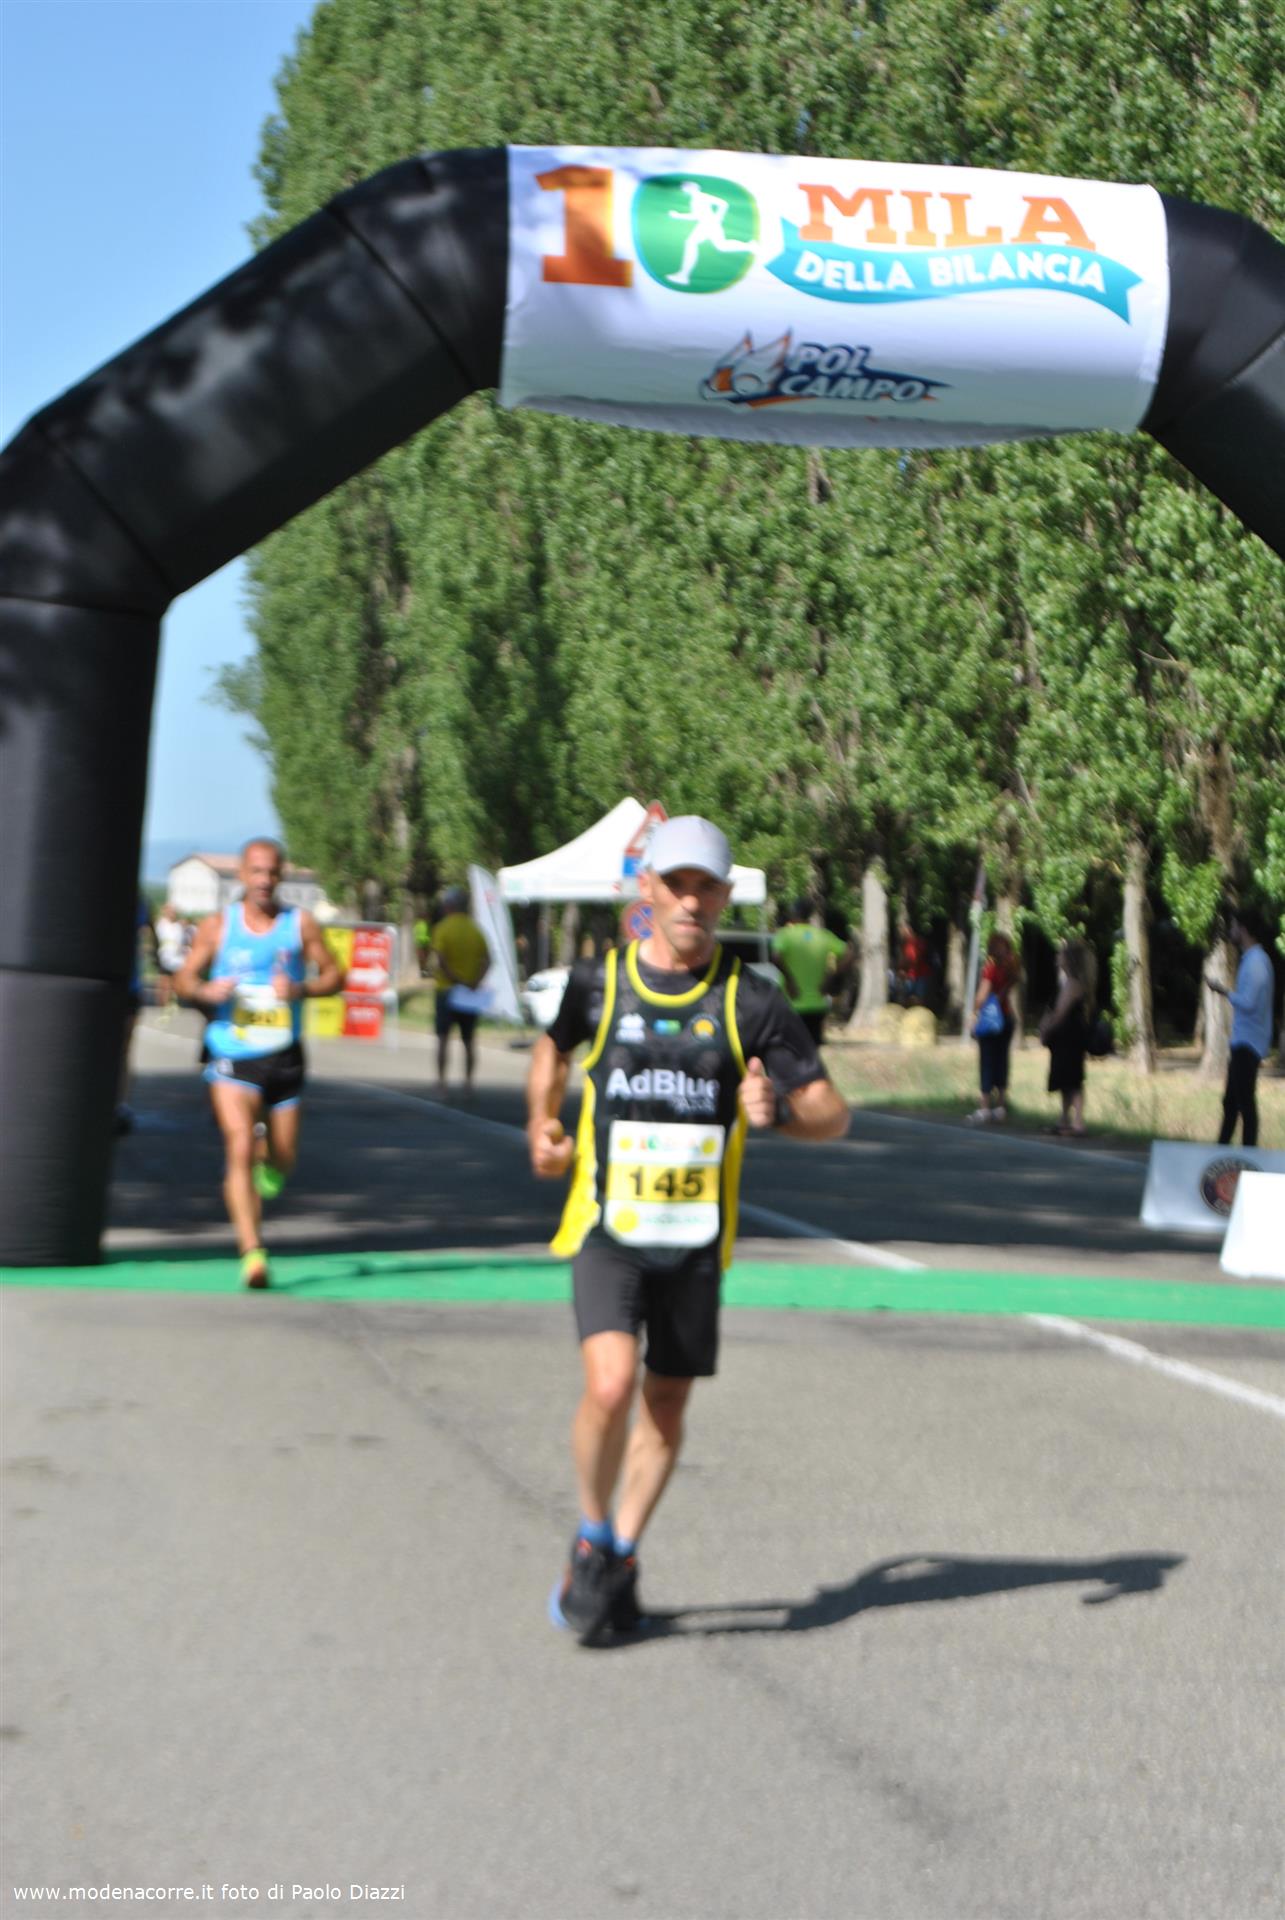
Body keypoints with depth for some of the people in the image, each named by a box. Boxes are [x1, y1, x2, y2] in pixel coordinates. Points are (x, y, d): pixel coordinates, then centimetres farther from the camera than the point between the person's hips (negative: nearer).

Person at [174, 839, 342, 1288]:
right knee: (239, 1149, -19)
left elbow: (334, 975, 6)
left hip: (284, 1057, 2)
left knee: (284, 1160, 10)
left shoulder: (300, 924, 4)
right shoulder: (217, 926, 3)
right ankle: (252, 1254, -21)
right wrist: (207, 991, -17)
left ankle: (268, 1163, 48)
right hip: (230, 1057, -2)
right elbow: (183, 980, 6)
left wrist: (301, 989, -14)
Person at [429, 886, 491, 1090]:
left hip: (446, 989, -3)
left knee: (443, 1037, 2)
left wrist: (455, 980, -16)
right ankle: (468, 1079, 8)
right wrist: (475, 983, -10)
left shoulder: (443, 929, -8)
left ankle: (441, 1079, -3)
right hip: (470, 994, 3)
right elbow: (486, 960, -5)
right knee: (469, 1040, 11)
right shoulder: (475, 930, 4)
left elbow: (440, 960, -19)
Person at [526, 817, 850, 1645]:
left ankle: (621, 1559, 28)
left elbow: (833, 1113, -3)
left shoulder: (750, 1001, -3)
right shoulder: (599, 982, 1)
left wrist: (777, 1110, -23)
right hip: (606, 1229, -1)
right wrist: (542, 1127, 18)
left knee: (667, 1408, 8)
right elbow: (555, 1046, 25)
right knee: (610, 1386, -18)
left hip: (695, 1236, 1)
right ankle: (591, 1539, 5)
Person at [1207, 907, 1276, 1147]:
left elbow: (1247, 1002, -24)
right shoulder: (1252, 959, 14)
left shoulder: (1255, 961, -17)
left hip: (1248, 1044, -10)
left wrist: (1224, 990, -11)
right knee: (1231, 1101, 14)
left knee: (1245, 1102, -7)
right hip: (1243, 1042, 10)